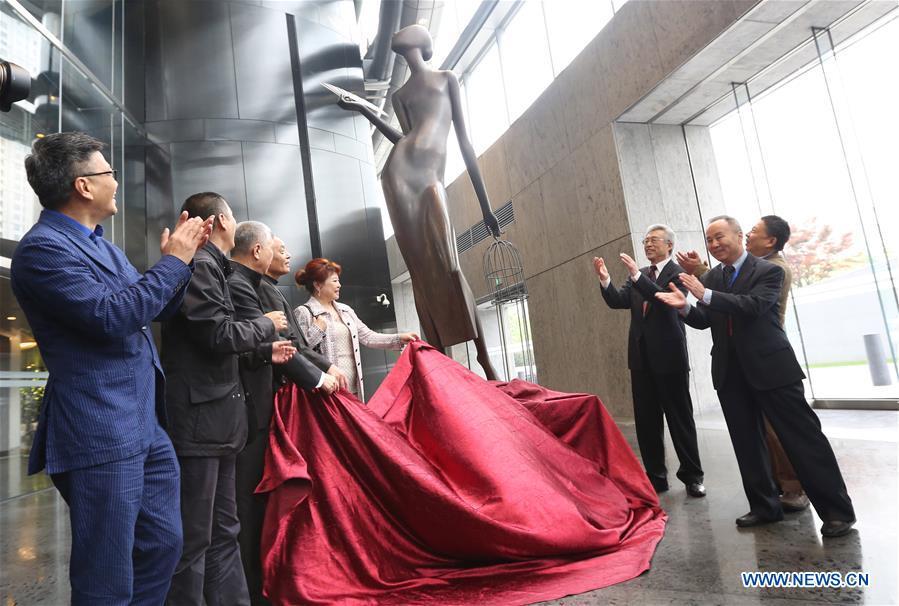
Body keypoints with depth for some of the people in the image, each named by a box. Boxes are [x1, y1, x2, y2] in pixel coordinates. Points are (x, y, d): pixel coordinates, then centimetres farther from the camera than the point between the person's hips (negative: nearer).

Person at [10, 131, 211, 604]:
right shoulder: (41, 248, -13)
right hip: (101, 435, -9)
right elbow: (112, 315, -24)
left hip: (146, 426, 9)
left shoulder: (98, 244, 15)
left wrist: (181, 256, 9)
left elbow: (155, 308, 21)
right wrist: (174, 261, -13)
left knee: (164, 544, 18)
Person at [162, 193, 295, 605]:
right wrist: (266, 325, -2)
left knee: (223, 535, 15)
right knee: (193, 540, -1)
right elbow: (219, 335, -18)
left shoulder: (210, 267, 19)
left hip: (214, 420, 10)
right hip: (198, 419, -10)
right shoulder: (200, 264, -11)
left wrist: (265, 353, 22)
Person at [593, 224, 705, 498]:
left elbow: (668, 301, -22)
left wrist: (637, 275, -30)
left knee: (680, 418, 5)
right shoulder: (637, 275, 12)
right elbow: (617, 301, 2)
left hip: (670, 356, -5)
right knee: (646, 421, 9)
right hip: (641, 357, 6)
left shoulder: (678, 273, -5)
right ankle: (656, 476, 20)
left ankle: (692, 476, 18)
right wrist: (605, 280, -15)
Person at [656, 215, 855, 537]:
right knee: (746, 443, 12)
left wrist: (705, 295, -28)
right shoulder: (711, 277, 11)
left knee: (803, 436, 1)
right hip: (730, 372, 6)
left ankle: (837, 510, 14)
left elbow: (754, 305, -23)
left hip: (770, 367, -6)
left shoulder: (768, 270, -6)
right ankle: (765, 506, 25)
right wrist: (685, 306, -11)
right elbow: (704, 320, 9)